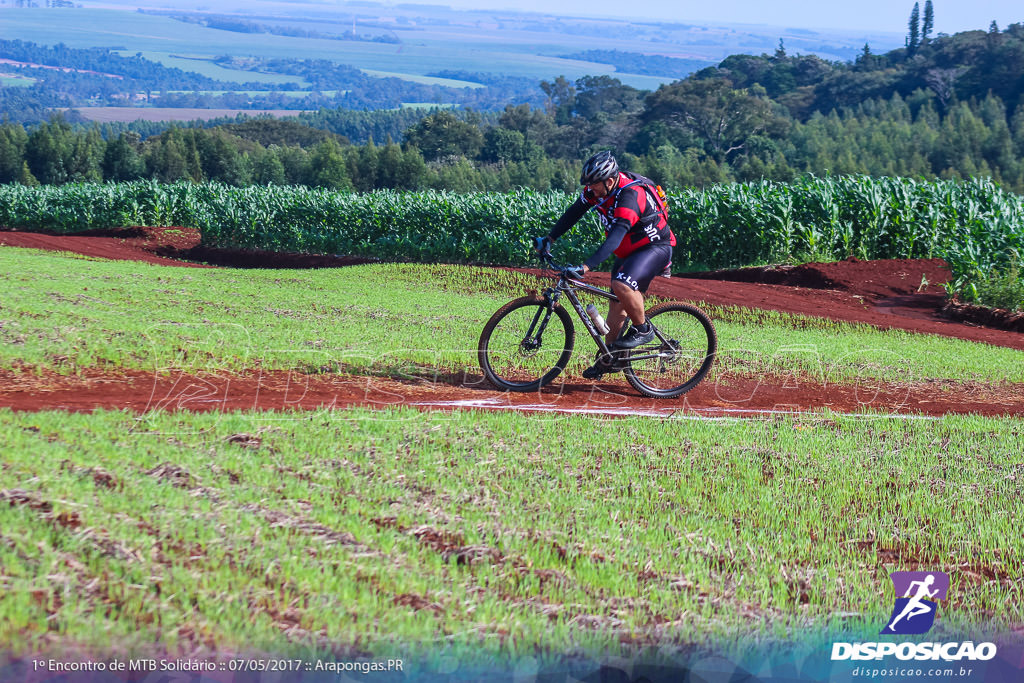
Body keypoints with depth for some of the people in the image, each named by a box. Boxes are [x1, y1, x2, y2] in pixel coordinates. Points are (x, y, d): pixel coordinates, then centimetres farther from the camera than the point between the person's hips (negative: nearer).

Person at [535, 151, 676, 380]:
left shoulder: (629, 196, -33)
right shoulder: (598, 188, -8)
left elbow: (615, 238, -42)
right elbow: (574, 212, 4)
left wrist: (586, 267, -49)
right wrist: (548, 239, -3)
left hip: (655, 247, -9)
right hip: (630, 251, 9)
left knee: (622, 285, -32)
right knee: (617, 305, 10)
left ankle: (642, 329, -10)